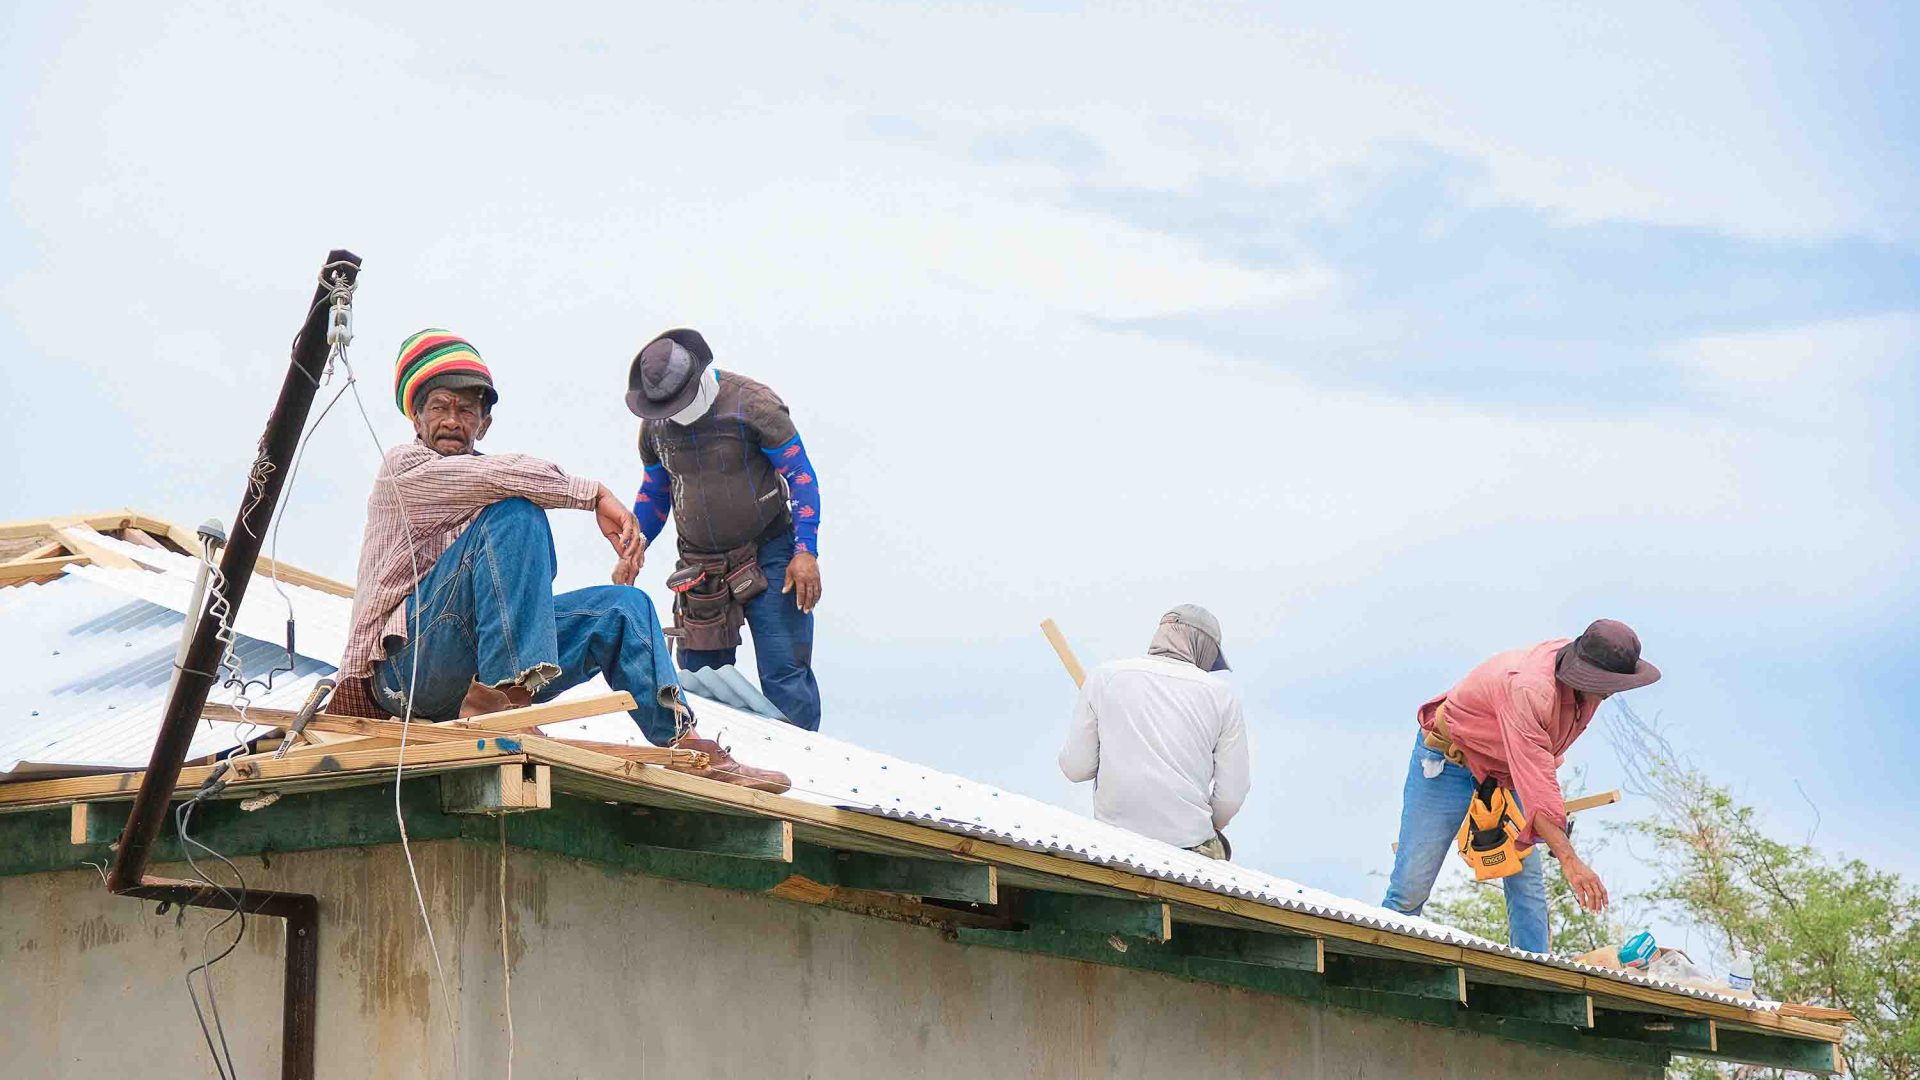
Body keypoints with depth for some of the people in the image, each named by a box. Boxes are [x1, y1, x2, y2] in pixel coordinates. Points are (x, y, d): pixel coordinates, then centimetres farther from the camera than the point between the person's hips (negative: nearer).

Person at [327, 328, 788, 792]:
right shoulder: (403, 468, 4)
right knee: (513, 511, -22)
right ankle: (502, 690, -33)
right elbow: (508, 474, -14)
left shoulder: (476, 493, 27)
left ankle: (682, 743, -14)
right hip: (404, 664, -8)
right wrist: (596, 494, -10)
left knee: (623, 608, 2)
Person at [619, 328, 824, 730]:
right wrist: (636, 545, 3)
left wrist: (806, 551, -14)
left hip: (768, 557, -5)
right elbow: (654, 490, 19)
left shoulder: (752, 404, -14)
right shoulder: (654, 424, 3)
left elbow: (800, 474, -9)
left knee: (783, 677, -9)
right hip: (700, 567, 5)